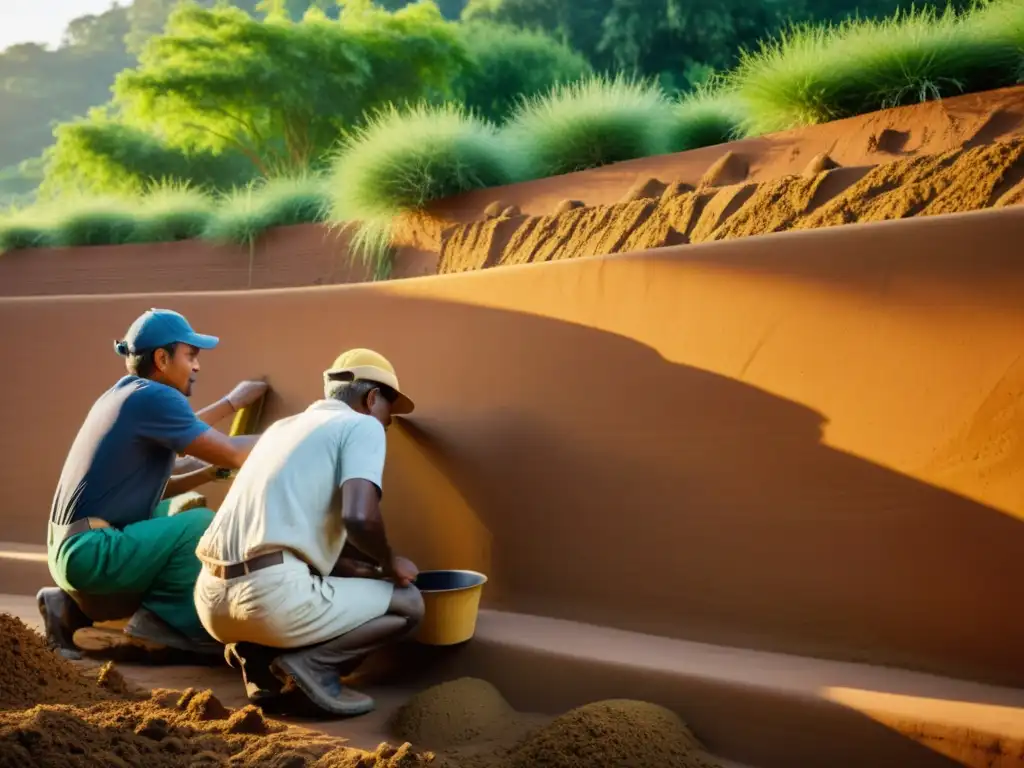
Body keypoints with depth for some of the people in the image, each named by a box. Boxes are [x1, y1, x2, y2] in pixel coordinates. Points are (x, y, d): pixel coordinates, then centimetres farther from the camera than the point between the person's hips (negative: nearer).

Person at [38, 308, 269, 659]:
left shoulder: (124, 394, 15)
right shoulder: (153, 396, -13)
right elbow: (233, 454, -13)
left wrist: (232, 402, 23)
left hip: (72, 549, 10)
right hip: (90, 553, -10)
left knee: (181, 509, 23)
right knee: (203, 524, -16)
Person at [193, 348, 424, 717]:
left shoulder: (284, 426, 27)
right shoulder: (361, 426, 4)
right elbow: (359, 517, -14)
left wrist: (367, 571, 33)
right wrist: (388, 565, 6)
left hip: (212, 600, 8)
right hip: (272, 599, -7)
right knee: (407, 602, 13)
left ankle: (258, 652, 11)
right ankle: (311, 661, -6)